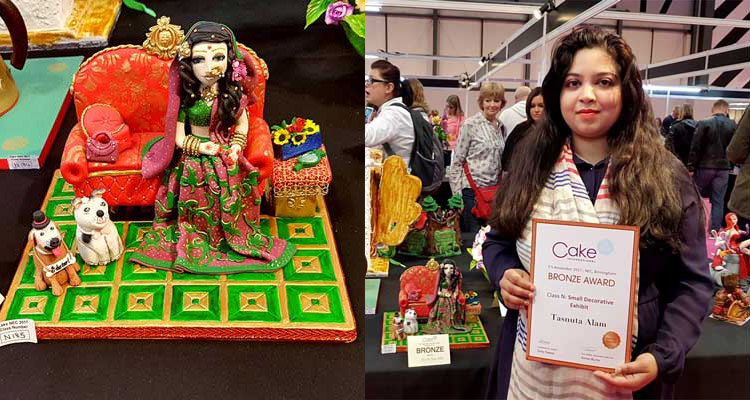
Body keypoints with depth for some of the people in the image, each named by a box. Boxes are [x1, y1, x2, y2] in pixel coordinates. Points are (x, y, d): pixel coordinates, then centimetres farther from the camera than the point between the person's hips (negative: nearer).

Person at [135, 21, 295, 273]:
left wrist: (236, 148, -13)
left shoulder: (233, 94, -11)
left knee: (228, 205, 11)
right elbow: (178, 136, -10)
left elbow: (242, 125, 2)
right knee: (196, 208, 11)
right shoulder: (186, 98, -16)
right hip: (193, 162, -1)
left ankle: (234, 241, 34)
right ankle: (191, 243, 33)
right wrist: (200, 147, -23)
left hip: (224, 160, 2)